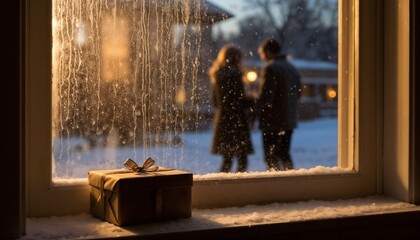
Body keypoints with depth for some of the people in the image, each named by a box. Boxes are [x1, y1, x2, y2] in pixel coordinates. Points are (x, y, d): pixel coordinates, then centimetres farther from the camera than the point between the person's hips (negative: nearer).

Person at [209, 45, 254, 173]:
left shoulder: (216, 75, 10)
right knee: (242, 160, -4)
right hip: (236, 120, -8)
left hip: (221, 119, 8)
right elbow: (240, 101, -16)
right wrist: (253, 101, 1)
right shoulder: (234, 74, -13)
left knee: (227, 159, 15)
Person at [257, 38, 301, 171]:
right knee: (284, 154, 18)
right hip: (290, 120, 8)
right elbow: (297, 94, 17)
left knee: (271, 157, -2)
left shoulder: (270, 68, -14)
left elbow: (265, 97, -19)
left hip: (272, 121, -8)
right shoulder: (293, 69, 13)